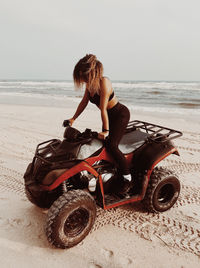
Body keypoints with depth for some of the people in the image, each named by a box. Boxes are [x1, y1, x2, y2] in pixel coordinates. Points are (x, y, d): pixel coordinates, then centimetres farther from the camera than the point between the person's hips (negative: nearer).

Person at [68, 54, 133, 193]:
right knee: (103, 143, 11)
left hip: (121, 114, -9)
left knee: (111, 145, -21)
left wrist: (106, 130, -28)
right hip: (110, 115, 9)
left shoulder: (103, 82, -27)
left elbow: (103, 109, -29)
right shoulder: (89, 83, -2)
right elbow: (84, 102, 8)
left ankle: (128, 179, -8)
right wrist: (73, 118, 9)